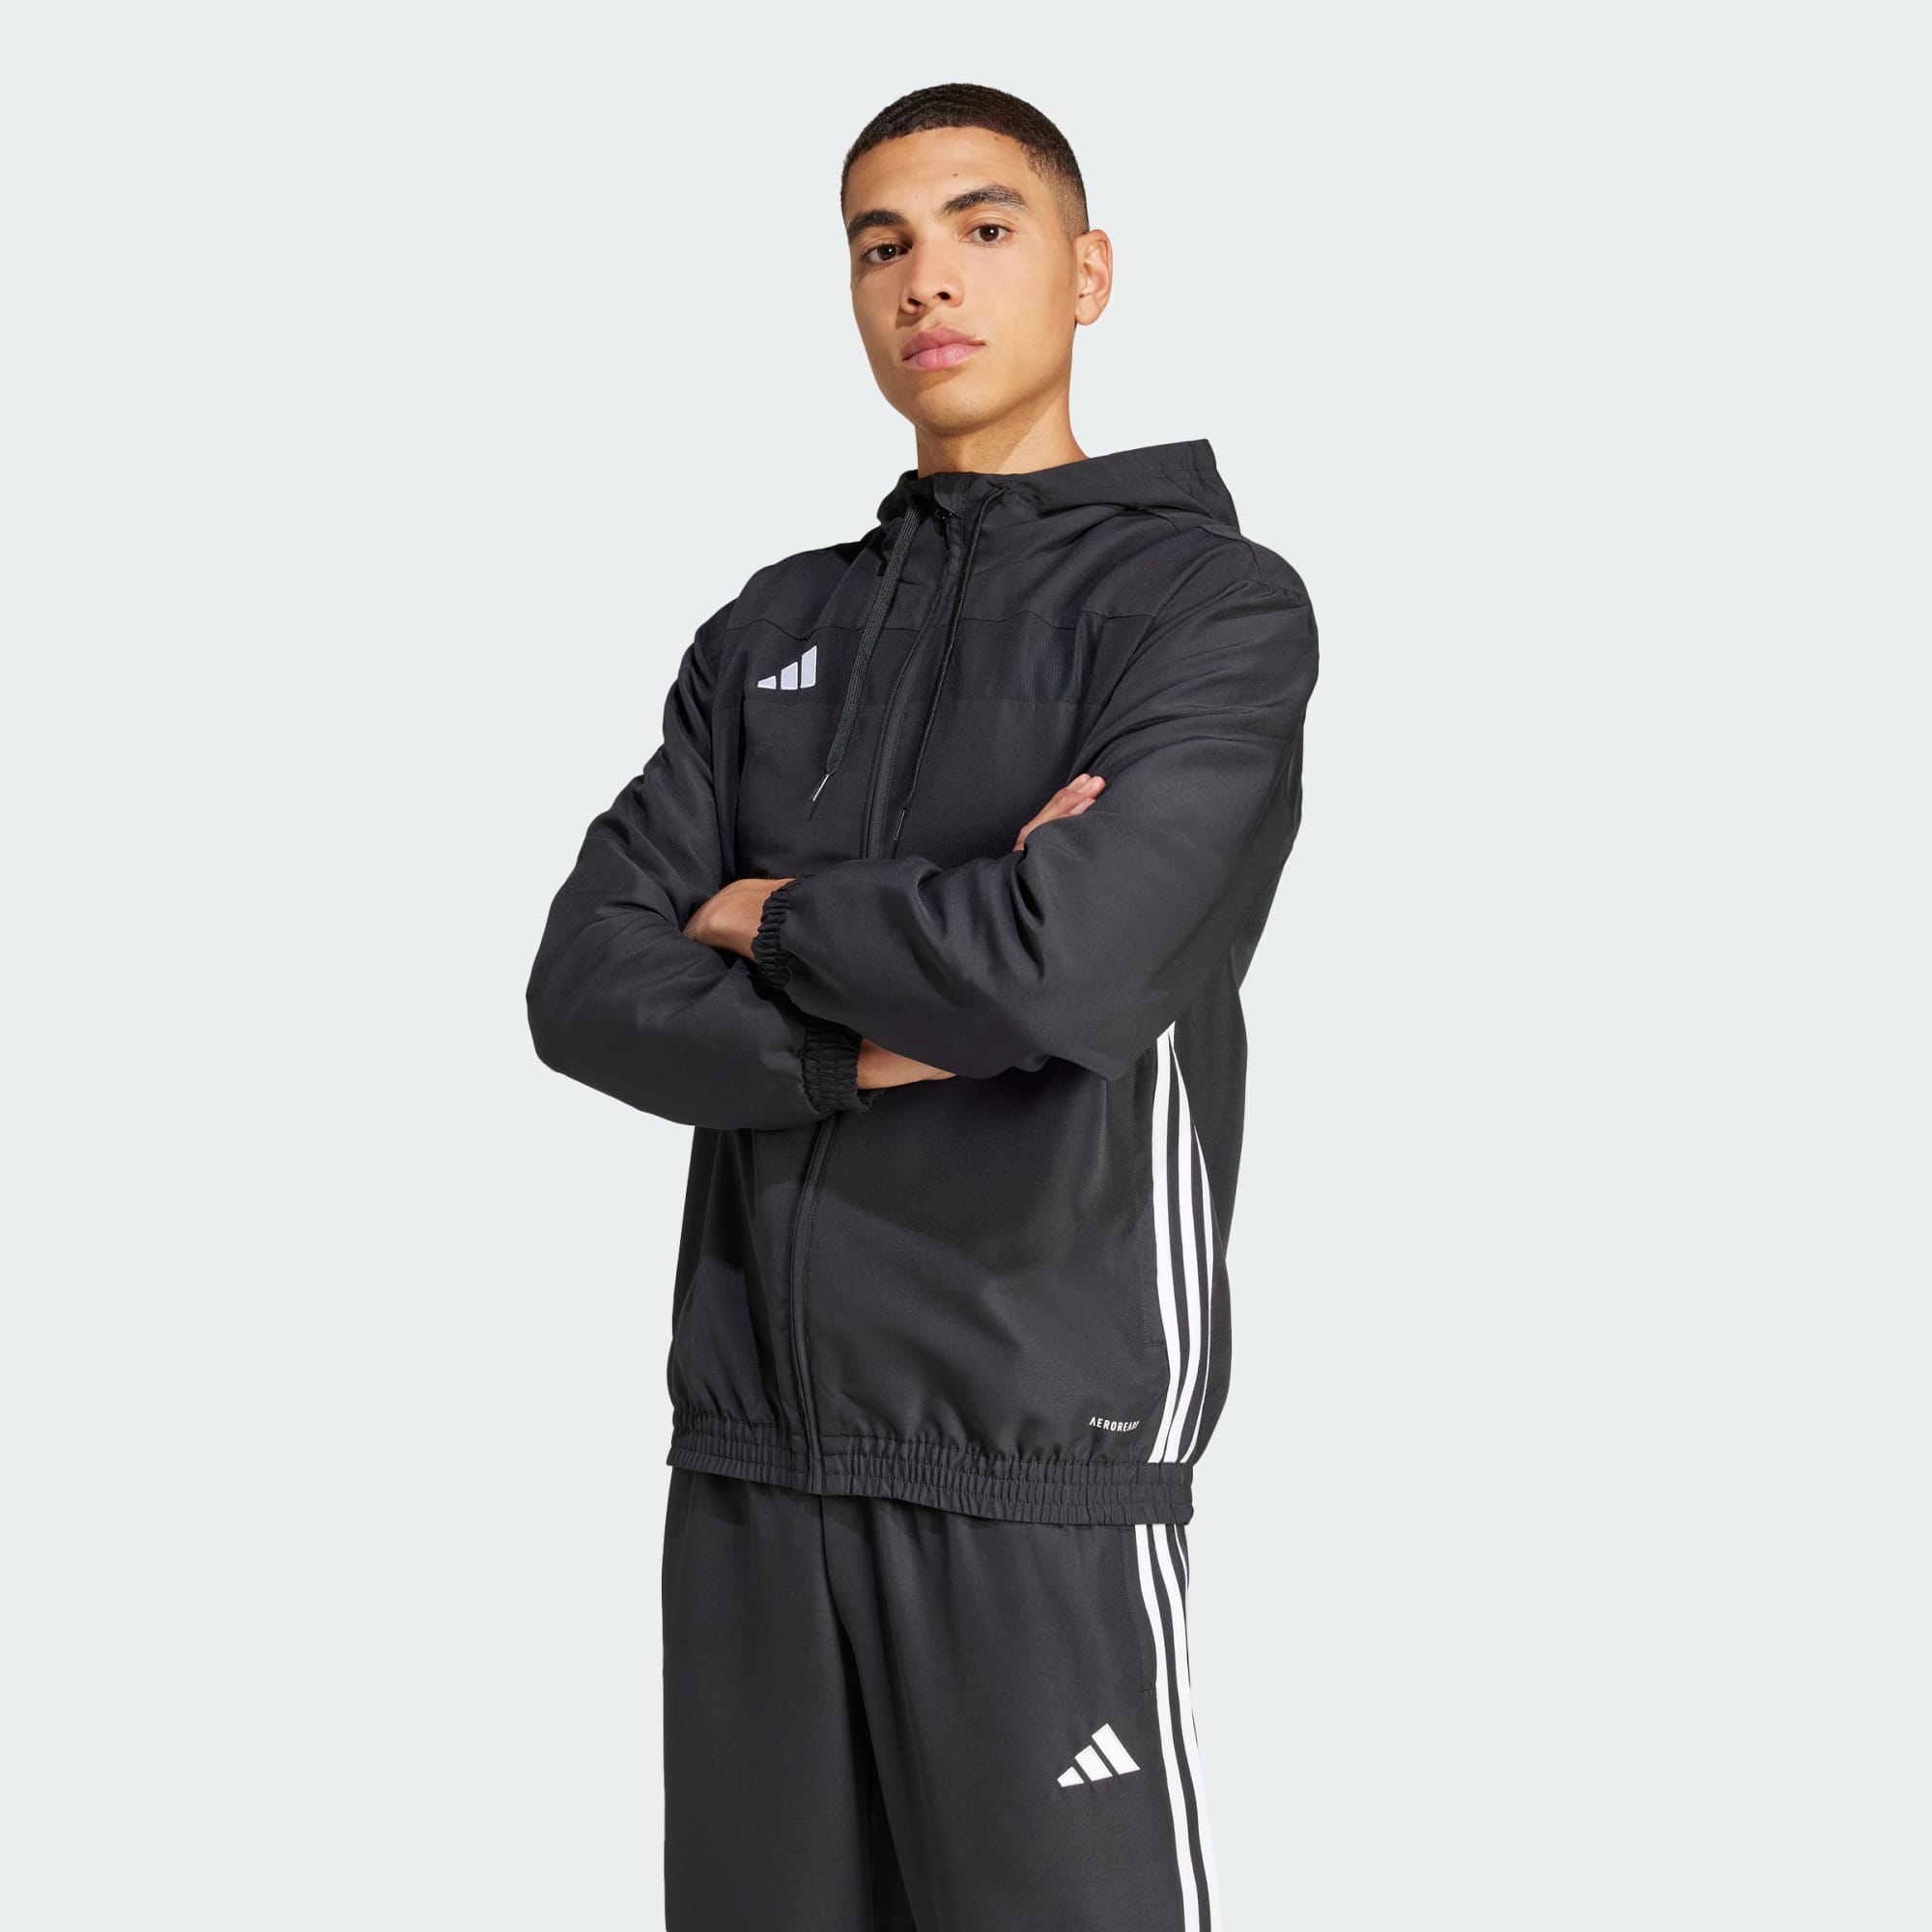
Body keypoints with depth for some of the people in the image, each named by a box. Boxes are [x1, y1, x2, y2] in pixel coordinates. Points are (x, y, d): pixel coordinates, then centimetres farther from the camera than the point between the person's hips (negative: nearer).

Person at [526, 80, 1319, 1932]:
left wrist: (772, 921, -2)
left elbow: (1057, 965, -19)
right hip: (746, 1447, 5)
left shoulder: (1214, 604, -3)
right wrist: (886, 1027, -13)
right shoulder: (772, 633, 14)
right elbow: (583, 988, 3)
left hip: (1041, 1455, -5)